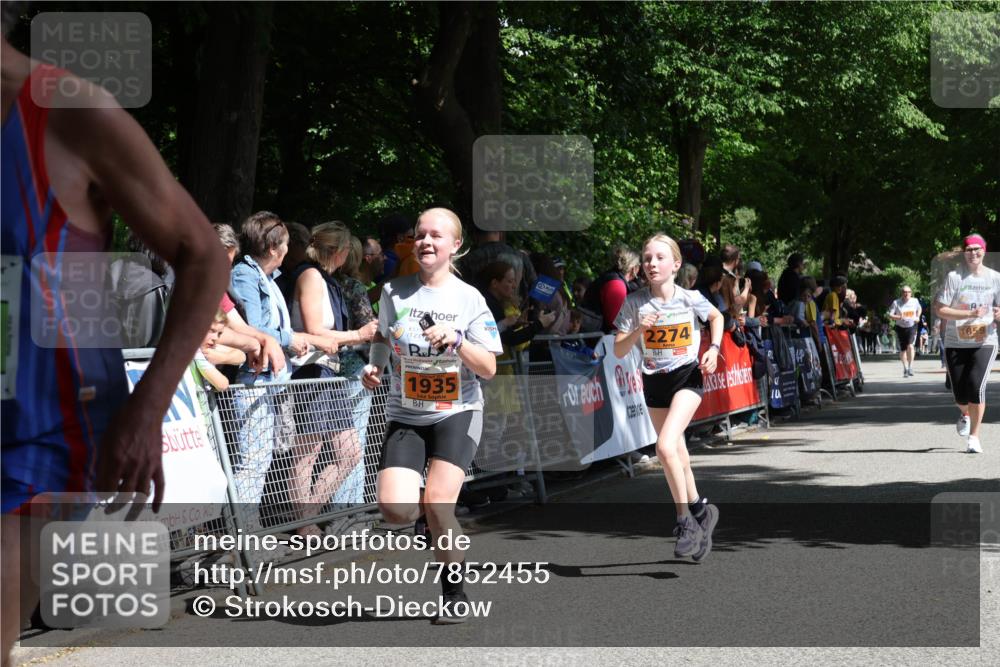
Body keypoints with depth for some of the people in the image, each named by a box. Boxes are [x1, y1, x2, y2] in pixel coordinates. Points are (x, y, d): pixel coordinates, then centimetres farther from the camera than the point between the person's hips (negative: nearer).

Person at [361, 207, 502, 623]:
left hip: (456, 413, -2)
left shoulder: (470, 299, -3)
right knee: (394, 510, -17)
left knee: (437, 504, -20)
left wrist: (455, 341, -22)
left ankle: (455, 593, 2)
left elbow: (488, 369, -6)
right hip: (405, 416, 2)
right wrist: (373, 367, 1)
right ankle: (434, 519, 21)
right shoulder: (394, 292, 2)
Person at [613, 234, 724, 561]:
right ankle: (699, 509, 33)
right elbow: (618, 351, -6)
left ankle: (686, 521, -9)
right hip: (655, 383, 4)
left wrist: (714, 348, -3)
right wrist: (639, 331, -23)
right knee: (676, 453, 12)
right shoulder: (634, 302, -7)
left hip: (687, 377, -4)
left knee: (665, 446, -22)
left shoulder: (691, 298, -10)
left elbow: (717, 317, 12)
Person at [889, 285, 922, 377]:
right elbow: (890, 314, -8)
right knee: (903, 349, 6)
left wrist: (918, 317, 4)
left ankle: (910, 367, -12)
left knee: (910, 345, -20)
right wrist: (898, 317, -25)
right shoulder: (896, 302, -6)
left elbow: (919, 309, 22)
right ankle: (905, 368, 19)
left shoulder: (915, 301, 1)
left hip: (912, 326, 0)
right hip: (901, 327, 0)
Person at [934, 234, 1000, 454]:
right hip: (956, 343, 0)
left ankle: (974, 436, -4)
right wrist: (970, 314, -16)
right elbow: (939, 310, -8)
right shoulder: (954, 277, -3)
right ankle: (966, 415, 42)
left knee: (976, 386, -18)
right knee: (960, 394, 3)